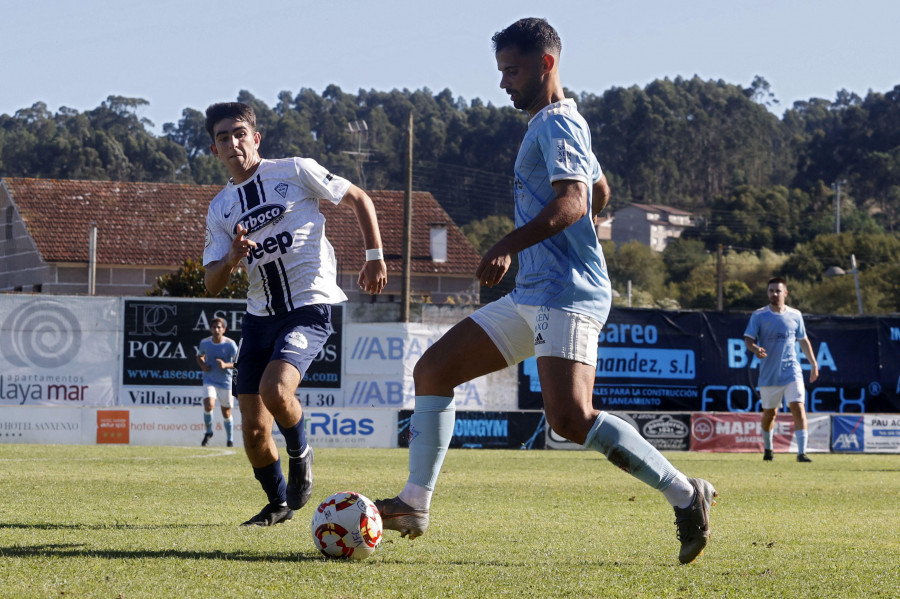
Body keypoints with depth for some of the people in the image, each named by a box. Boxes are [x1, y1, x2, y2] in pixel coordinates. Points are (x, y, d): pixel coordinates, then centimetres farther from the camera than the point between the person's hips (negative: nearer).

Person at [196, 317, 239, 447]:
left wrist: (226, 365, -28)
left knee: (226, 413, 8)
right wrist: (202, 365, -5)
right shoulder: (204, 342, -2)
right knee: (209, 405, -23)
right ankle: (208, 432, 2)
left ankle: (230, 440, 28)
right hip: (209, 381, 1)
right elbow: (200, 356, 17)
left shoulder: (230, 344, -12)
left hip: (225, 382, -1)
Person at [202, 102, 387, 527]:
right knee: (253, 429, 0)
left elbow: (358, 199, 8)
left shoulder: (295, 172, -2)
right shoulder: (220, 208, 10)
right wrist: (231, 259, -16)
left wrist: (374, 256, 0)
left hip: (309, 306, -5)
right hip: (260, 314, 5)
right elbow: (212, 284, 5)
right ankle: (278, 504, 24)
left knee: (275, 389, -29)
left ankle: (300, 454, 2)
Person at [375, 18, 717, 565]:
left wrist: (508, 247, -30)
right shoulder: (551, 124, 23)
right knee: (433, 370, 7)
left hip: (567, 294, -11)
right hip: (532, 296, 11)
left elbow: (571, 202, -24)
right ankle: (415, 504, 7)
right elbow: (600, 192, 38)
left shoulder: (557, 123, -8)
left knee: (570, 417, -25)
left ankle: (686, 496, -17)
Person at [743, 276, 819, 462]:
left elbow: (803, 340, 16)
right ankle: (767, 449, 35)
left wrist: (813, 364, 16)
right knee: (769, 412, 11)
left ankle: (802, 452, -18)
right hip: (768, 374, 0)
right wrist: (755, 349, -26)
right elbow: (748, 339, -3)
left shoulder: (795, 315, 6)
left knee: (798, 408, -15)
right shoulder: (759, 315, 1)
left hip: (791, 371, 0)